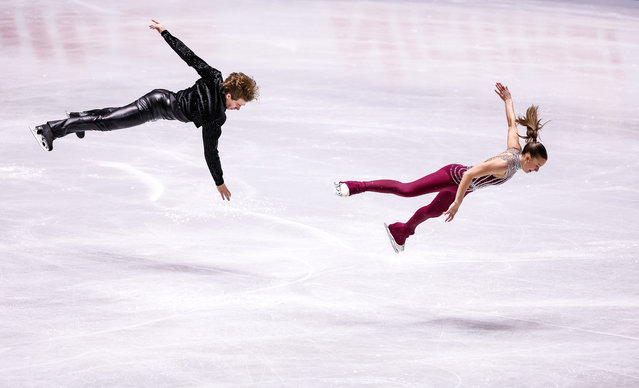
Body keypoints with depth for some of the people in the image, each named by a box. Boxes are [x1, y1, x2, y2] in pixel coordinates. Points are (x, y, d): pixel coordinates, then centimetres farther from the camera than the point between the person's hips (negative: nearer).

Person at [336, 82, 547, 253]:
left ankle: (400, 232, 52)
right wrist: (457, 204, -38)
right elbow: (469, 174, -39)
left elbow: (512, 123, 5)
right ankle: (353, 186, -10)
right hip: (454, 176, -9)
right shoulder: (503, 165, -35)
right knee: (407, 190, -12)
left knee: (433, 211, 27)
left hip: (460, 186, 9)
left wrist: (508, 100, 21)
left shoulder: (516, 149, -10)